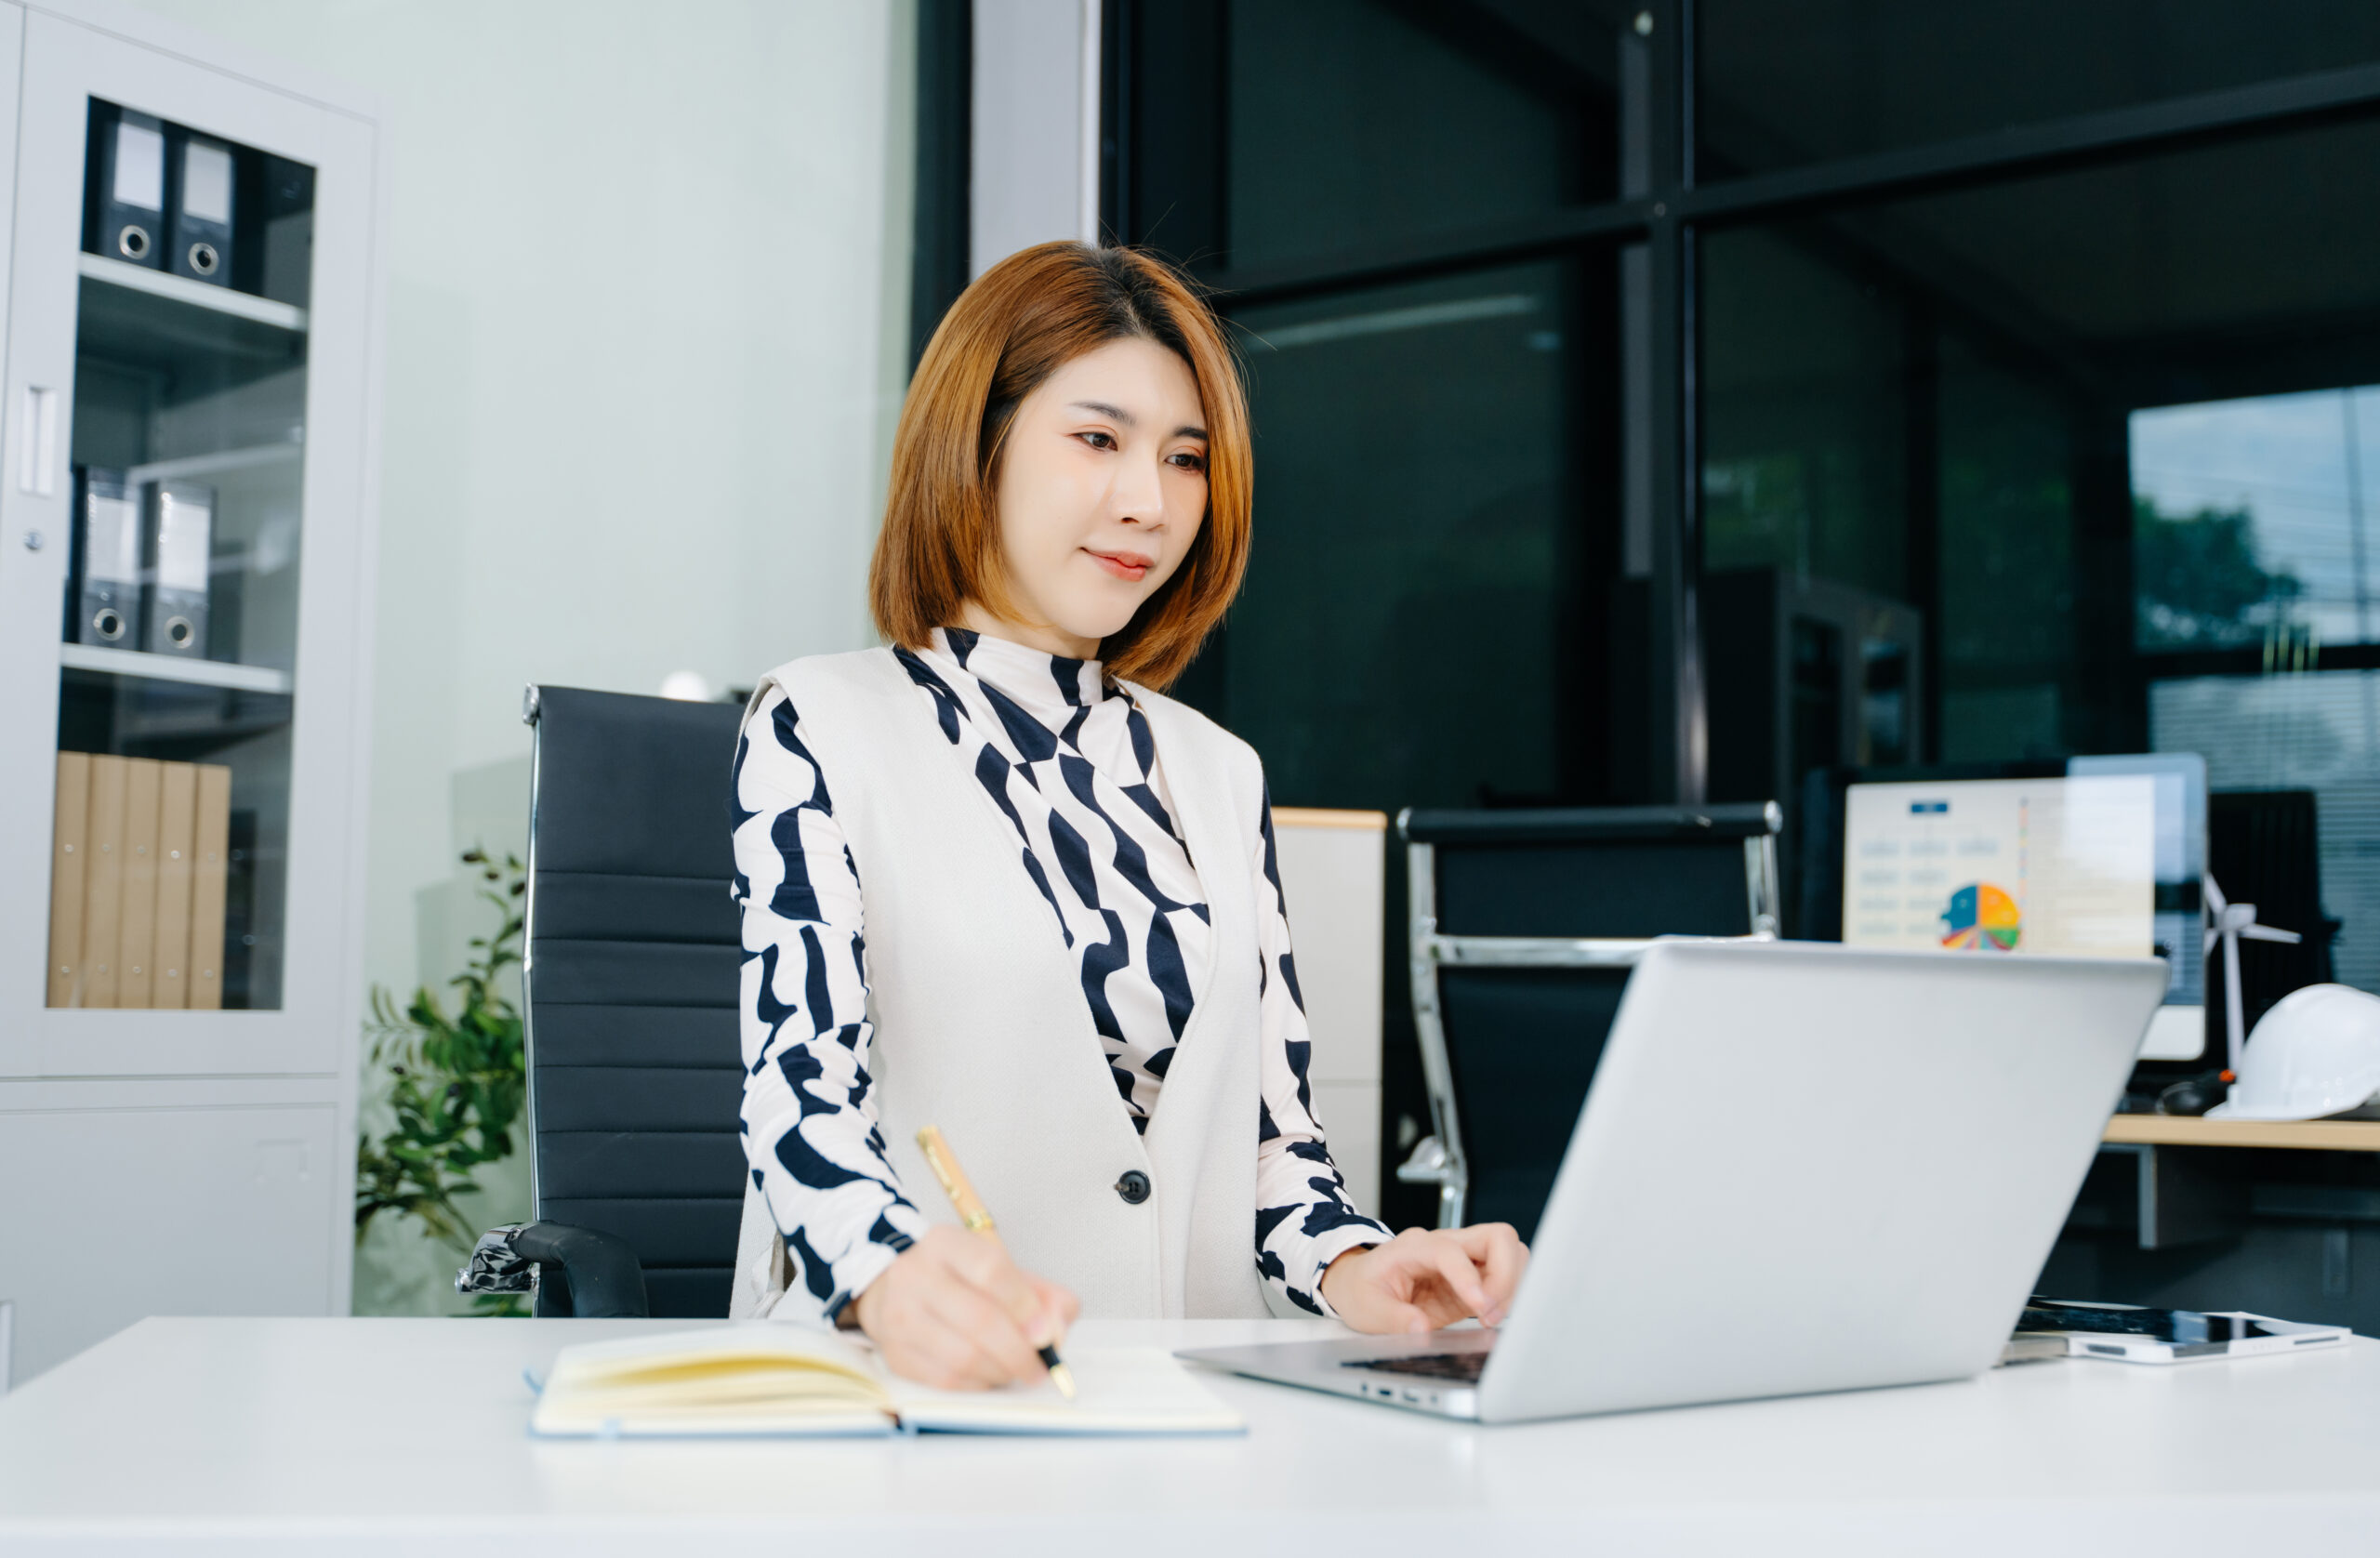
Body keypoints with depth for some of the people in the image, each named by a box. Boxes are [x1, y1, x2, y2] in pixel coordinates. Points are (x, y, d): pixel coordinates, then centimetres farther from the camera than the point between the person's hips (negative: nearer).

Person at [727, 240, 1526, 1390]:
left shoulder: (1221, 774, 19)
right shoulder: (820, 730, 3)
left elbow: (1273, 1123, 14)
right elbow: (803, 1089, -10)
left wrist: (1350, 1270, -9)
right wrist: (891, 1281, -32)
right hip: (896, 1387, -3)